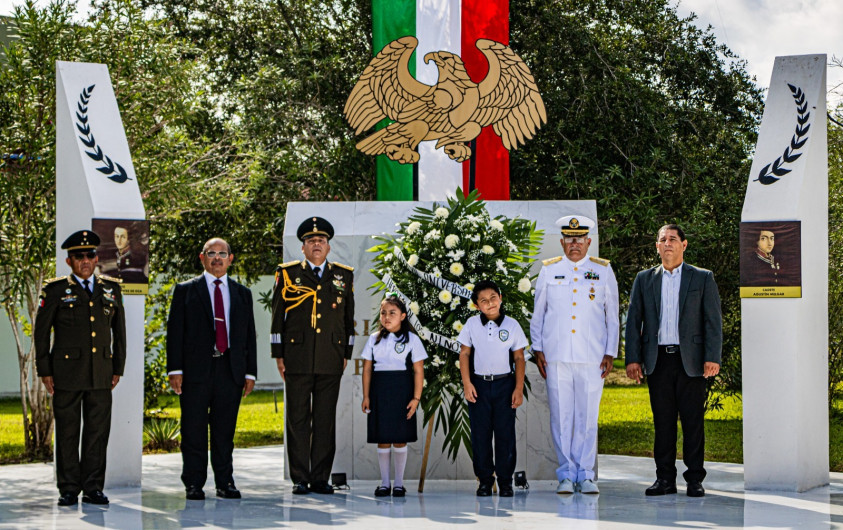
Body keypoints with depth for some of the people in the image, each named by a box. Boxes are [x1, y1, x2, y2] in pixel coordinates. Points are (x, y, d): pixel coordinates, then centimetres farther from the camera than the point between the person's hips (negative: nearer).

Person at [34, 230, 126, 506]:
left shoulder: (111, 288, 11)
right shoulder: (55, 290, 2)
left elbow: (119, 331, 16)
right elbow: (41, 332, 3)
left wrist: (118, 368, 12)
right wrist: (44, 371, -1)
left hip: (101, 374, 3)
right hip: (67, 374, -3)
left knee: (98, 432, 2)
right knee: (67, 433, 1)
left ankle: (93, 488, 9)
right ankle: (68, 490, 7)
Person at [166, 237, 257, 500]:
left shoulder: (242, 293, 15)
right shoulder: (185, 290, 8)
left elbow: (249, 335, 14)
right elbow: (175, 331, 3)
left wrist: (250, 372, 7)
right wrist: (175, 370, -6)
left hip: (231, 370, 2)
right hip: (196, 370, -2)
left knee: (225, 431, 5)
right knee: (194, 431, -1)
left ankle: (225, 483, 11)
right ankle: (193, 484, 6)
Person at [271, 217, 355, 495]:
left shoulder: (344, 276, 12)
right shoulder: (288, 274, 7)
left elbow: (348, 318, 16)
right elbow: (277, 317, 7)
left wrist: (346, 354, 11)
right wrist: (278, 355, 3)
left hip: (331, 362, 2)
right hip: (297, 359, -2)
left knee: (326, 420, 2)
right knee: (298, 419, -1)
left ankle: (321, 478, 8)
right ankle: (300, 479, 4)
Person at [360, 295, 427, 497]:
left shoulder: (411, 339, 1)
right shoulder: (374, 339, 9)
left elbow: (418, 371, -2)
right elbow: (367, 369, 8)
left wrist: (416, 398, -9)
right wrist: (366, 396, 2)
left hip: (402, 390, -2)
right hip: (379, 391, 2)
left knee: (400, 439, 2)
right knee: (382, 440, 3)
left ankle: (399, 483, 12)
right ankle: (384, 483, 12)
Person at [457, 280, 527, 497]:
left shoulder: (511, 325, 0)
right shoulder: (472, 324, 1)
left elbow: (519, 358, 3)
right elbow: (464, 354, 4)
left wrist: (519, 388, -2)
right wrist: (467, 383, -5)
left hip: (505, 384, -1)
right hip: (479, 384, 1)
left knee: (505, 433, 1)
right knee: (480, 434, 3)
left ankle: (505, 480, 10)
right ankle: (484, 479, 12)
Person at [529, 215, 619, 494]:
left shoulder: (603, 270, 8)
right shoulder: (549, 270, 9)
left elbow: (612, 315, 10)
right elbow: (538, 313, 14)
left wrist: (610, 353, 6)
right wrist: (537, 349, 7)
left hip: (592, 357, 0)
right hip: (556, 356, 0)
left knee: (588, 418, 1)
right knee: (561, 418, 0)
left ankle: (585, 475, 9)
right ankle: (566, 475, 8)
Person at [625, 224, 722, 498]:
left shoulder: (703, 278, 7)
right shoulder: (644, 279, 13)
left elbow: (713, 321, 2)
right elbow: (633, 320, 10)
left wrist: (712, 358, -8)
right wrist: (633, 359, 1)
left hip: (690, 360, -2)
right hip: (658, 360, 2)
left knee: (693, 421, -1)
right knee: (662, 421, 4)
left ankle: (695, 479, 5)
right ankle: (665, 478, 10)